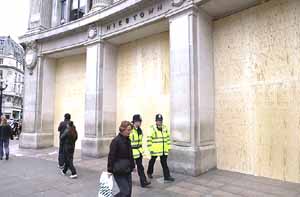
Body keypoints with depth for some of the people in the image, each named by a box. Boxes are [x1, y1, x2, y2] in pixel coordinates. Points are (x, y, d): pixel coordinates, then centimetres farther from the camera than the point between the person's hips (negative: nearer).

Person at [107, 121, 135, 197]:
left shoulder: (127, 140, 8)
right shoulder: (116, 141, -16)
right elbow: (111, 156, -14)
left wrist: (132, 166, 16)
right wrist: (110, 170, -13)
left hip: (127, 170, 8)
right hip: (119, 171, -7)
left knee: (129, 191, 10)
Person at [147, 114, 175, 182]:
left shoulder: (165, 128, 5)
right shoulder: (152, 128, -12)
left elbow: (168, 138, 12)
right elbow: (149, 139, -13)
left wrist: (169, 146, 9)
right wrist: (150, 149, -15)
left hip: (164, 150, 4)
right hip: (155, 150, -3)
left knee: (164, 163, 5)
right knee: (152, 161, 15)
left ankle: (167, 176, 11)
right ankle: (149, 172, 37)